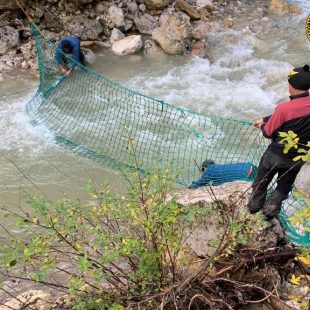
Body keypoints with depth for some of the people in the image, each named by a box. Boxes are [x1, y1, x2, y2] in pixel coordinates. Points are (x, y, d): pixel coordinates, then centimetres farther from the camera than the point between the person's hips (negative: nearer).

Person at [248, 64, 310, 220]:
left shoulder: (284, 108, -29)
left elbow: (268, 133, -15)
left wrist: (262, 125, 6)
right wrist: (265, 119, 10)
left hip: (277, 154, -4)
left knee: (261, 182, 22)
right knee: (284, 186, 25)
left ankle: (254, 205, 41)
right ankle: (271, 210, 34)